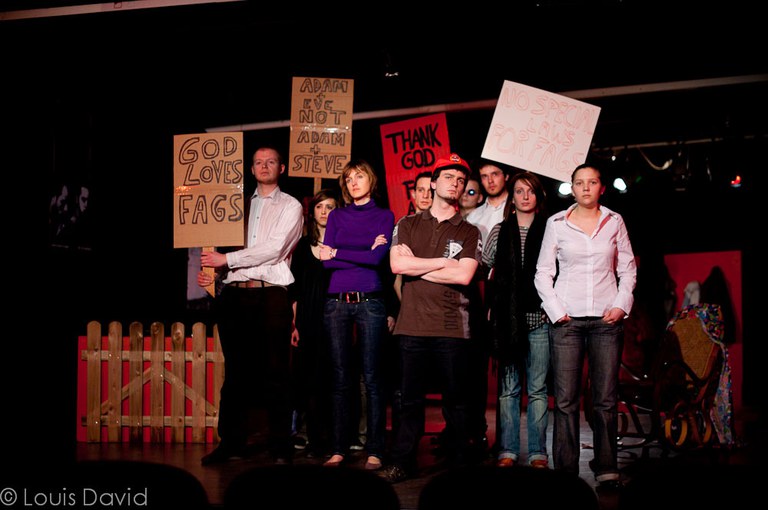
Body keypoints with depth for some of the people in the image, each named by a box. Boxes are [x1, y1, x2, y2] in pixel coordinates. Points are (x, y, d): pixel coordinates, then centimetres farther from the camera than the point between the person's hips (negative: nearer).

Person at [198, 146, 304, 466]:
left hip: (271, 295, -4)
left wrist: (227, 259, -10)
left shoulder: (290, 207, 5)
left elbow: (274, 250, -8)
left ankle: (280, 448, 0)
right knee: (235, 373, 7)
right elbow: (227, 244, 19)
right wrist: (213, 270, -1)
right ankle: (231, 443, 14)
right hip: (234, 294, 4)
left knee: (276, 373, -4)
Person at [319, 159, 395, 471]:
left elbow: (378, 257, -7)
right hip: (337, 302, 3)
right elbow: (326, 259, 2)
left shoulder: (384, 216, 8)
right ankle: (339, 449, 8)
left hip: (370, 302, -2)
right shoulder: (336, 216, 15)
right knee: (340, 377, 4)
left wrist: (337, 253, -1)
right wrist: (364, 252, -5)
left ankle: (375, 450, -1)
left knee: (372, 377, -3)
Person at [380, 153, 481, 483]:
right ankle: (403, 462, 11)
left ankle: (459, 464, 12)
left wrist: (416, 265, -4)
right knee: (410, 399, 4)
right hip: (412, 325, 1)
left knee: (456, 400, 4)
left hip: (452, 327, -1)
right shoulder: (408, 225, 13)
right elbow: (396, 264, -3)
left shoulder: (469, 233, 9)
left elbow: (463, 276, -7)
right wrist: (443, 262, -4)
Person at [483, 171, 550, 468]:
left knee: (538, 388, 0)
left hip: (539, 317, -1)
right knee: (508, 388, 4)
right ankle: (507, 450, 8)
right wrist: (493, 305, 2)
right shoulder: (499, 231, 10)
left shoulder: (548, 230, 6)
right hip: (507, 318, 1)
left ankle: (538, 452, 4)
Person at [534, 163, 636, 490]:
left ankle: (606, 469, 5)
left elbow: (627, 269, 13)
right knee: (565, 398, -4)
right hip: (566, 318, -1)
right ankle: (566, 469, 0)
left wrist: (621, 305, 0)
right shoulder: (556, 223, 7)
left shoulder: (614, 222, 10)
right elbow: (543, 272, 8)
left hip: (606, 318, 1)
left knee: (606, 398, -1)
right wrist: (555, 310, -3)